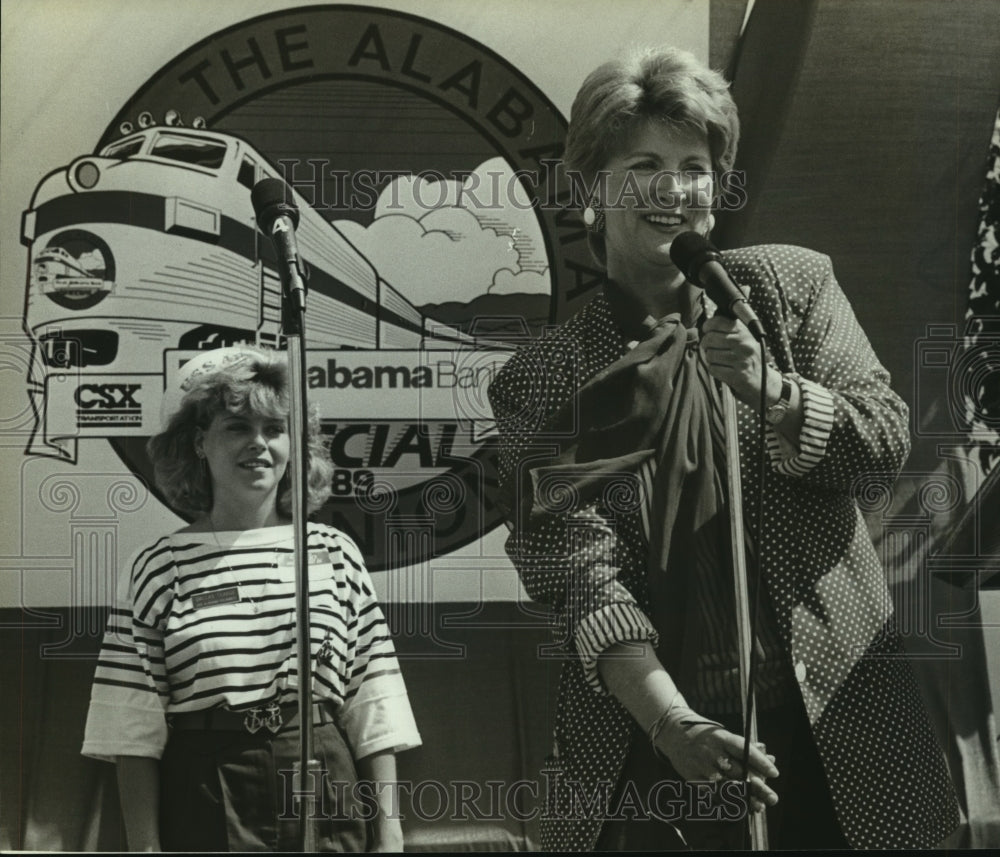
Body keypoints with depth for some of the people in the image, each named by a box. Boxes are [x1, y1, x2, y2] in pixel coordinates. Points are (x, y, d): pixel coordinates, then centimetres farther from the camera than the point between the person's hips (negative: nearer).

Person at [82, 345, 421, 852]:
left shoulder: (335, 554, 6)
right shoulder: (160, 567, 2)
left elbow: (375, 713, 5)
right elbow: (135, 731, -2)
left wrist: (388, 829, -1)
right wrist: (144, 845, -9)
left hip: (326, 800, 1)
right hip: (203, 805, -1)